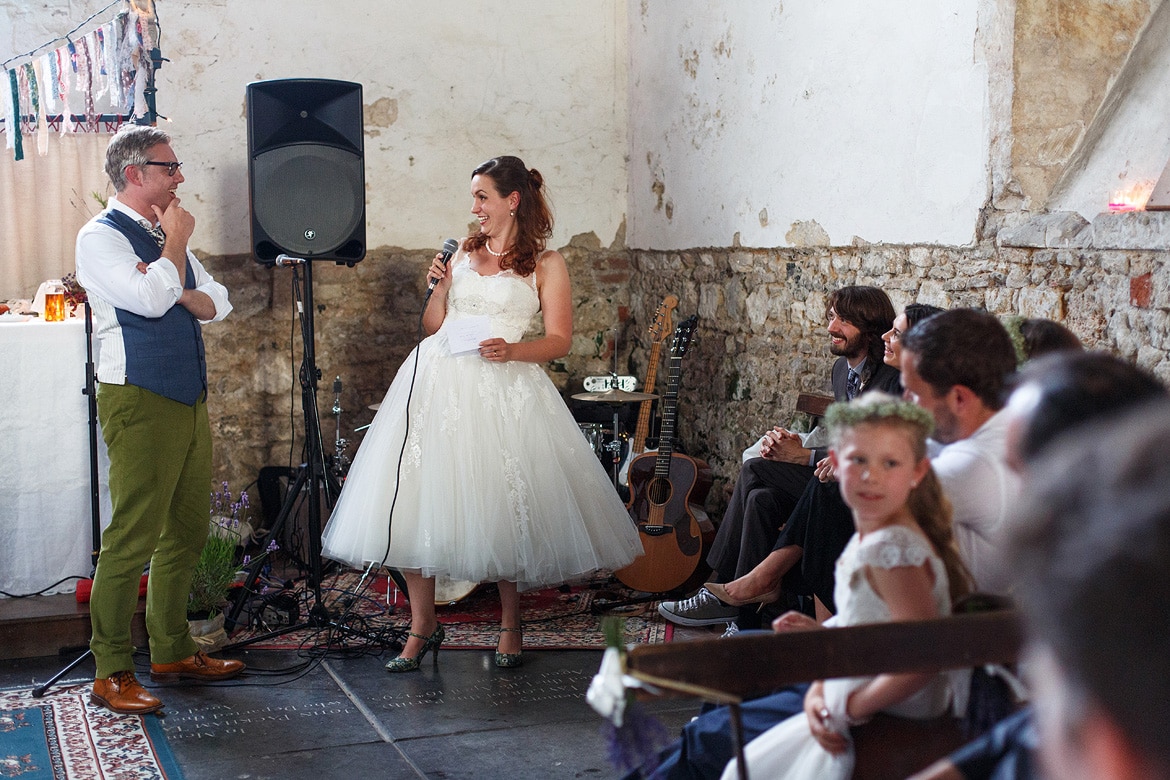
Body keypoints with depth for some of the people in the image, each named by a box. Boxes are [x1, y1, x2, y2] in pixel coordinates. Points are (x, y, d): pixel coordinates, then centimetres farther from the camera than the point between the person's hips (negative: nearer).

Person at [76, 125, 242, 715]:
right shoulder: (101, 237, -7)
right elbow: (150, 299, -22)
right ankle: (111, 674, 0)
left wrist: (181, 292, -7)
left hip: (189, 400, 9)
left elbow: (217, 303, 14)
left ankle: (172, 651, 24)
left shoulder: (165, 236, 19)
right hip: (140, 404, -9)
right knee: (133, 536, -8)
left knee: (188, 530, 12)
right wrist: (176, 242, -8)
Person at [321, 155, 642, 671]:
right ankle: (423, 625, 9)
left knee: (501, 504, -2)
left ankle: (509, 625, 17)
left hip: (503, 389, -4)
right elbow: (433, 326, 17)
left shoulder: (545, 264, 4)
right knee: (413, 502, -3)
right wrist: (438, 286, 0)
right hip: (439, 382, 4)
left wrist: (512, 351, -17)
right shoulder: (464, 252, 16)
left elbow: (559, 340, -1)